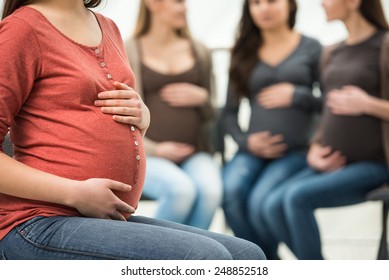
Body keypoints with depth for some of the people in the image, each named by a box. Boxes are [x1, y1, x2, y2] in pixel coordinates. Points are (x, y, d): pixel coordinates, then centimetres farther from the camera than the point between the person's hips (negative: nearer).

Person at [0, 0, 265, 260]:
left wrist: (142, 116, 6)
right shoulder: (22, 28, -7)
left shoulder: (108, 28, 17)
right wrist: (76, 193, -18)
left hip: (113, 219, 8)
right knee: (207, 257, -24)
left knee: (248, 255, -2)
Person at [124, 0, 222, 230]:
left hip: (195, 153, 3)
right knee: (181, 188, -33)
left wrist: (202, 98, -2)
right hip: (149, 156, -3)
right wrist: (154, 149, -11)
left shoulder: (199, 52, 17)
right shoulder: (129, 52, 5)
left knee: (210, 188, -30)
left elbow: (212, 115, 22)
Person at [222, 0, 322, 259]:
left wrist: (297, 96, -9)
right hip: (253, 151, 3)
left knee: (260, 201, -29)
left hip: (296, 151, -2)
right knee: (231, 191, -29)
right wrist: (246, 141, -4)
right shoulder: (244, 53, 14)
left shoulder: (311, 49, 7)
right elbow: (230, 112, 13)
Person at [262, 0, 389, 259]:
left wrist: (368, 104, -19)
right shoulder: (333, 53, 14)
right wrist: (314, 150, 6)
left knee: (298, 196, -25)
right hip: (334, 164, 7)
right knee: (274, 206, -14)